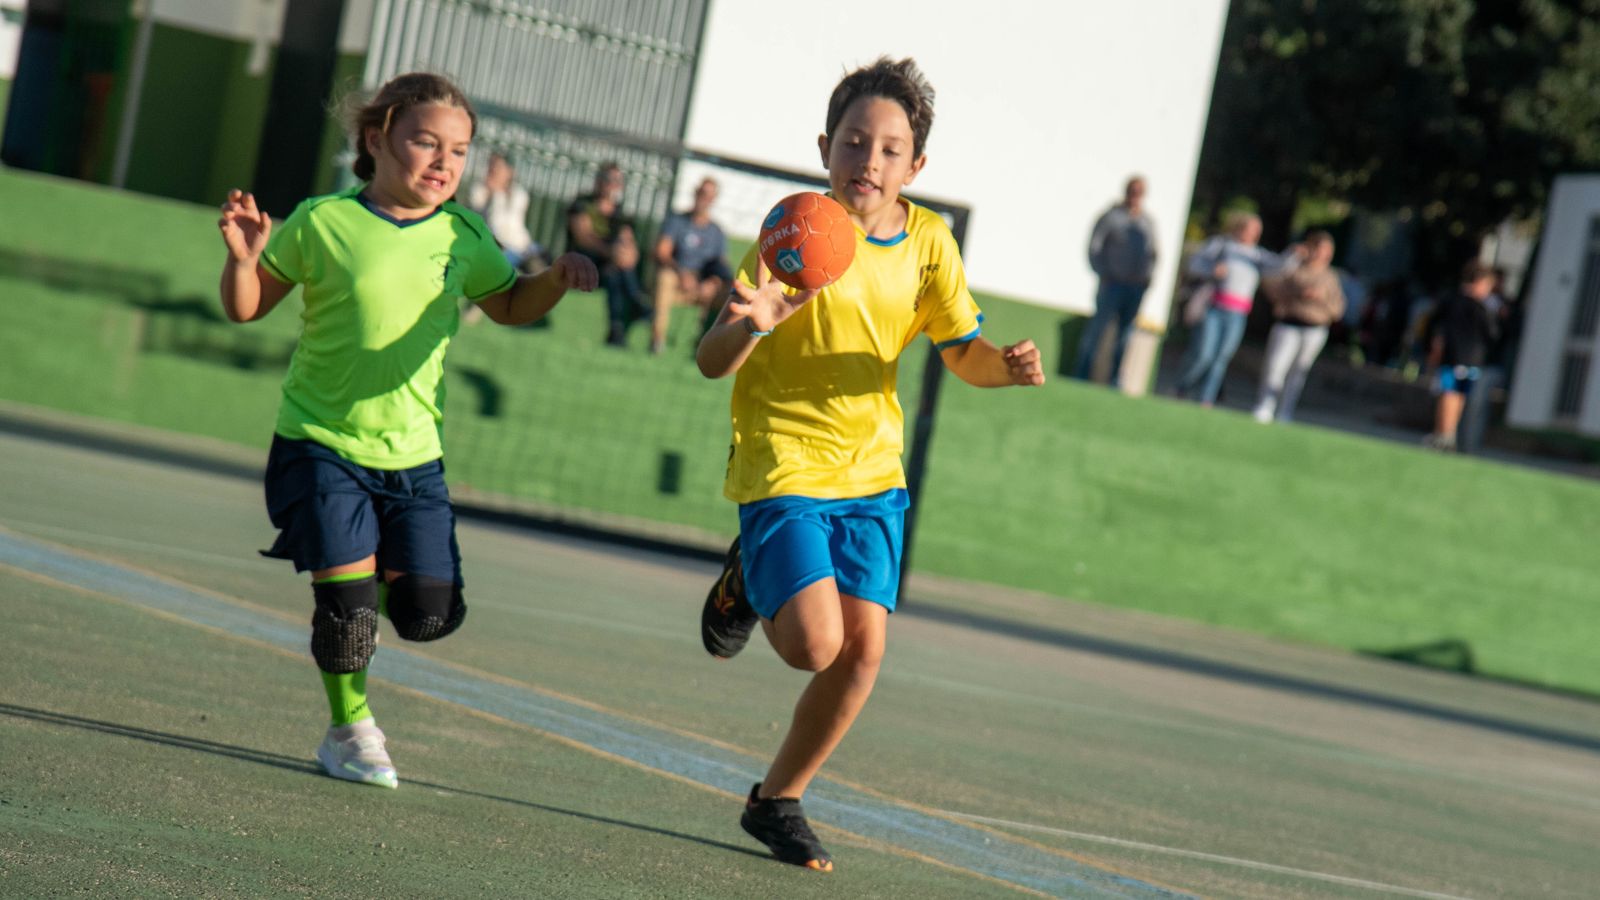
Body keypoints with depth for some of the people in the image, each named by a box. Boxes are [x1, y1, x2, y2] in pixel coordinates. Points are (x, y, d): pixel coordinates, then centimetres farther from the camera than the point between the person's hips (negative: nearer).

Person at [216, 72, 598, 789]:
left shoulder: (464, 238, 2)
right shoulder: (323, 223, -8)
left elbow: (509, 307, 19)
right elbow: (247, 308, 0)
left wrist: (557, 279, 0)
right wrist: (243, 259, -21)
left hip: (413, 454, 4)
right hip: (320, 442, -3)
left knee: (430, 611, -2)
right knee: (348, 599, -8)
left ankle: (370, 584, 33)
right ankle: (349, 727, 17)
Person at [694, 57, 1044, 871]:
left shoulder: (927, 242, 1)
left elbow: (963, 352, 10)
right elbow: (711, 361, -17)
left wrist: (1007, 365, -13)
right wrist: (752, 323, -39)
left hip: (872, 469, 5)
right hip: (783, 465, -5)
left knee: (863, 649, -3)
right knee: (815, 644, -18)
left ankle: (777, 802, 18)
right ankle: (748, 585, 18)